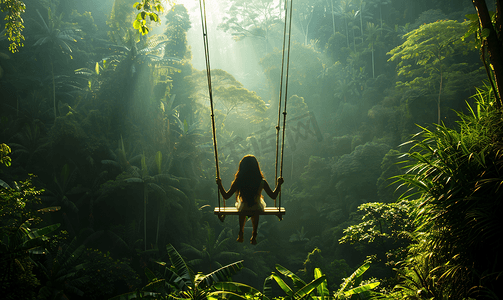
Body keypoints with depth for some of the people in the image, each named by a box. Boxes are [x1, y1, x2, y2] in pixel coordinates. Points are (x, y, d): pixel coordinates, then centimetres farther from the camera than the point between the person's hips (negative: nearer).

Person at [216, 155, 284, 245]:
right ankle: (254, 236, 49)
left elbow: (226, 196, -14)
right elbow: (273, 196, -12)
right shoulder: (262, 182, -25)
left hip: (243, 209, 0)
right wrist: (279, 184, 1)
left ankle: (241, 233, 49)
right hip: (257, 209, 0)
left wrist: (219, 184, -1)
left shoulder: (238, 182, -26)